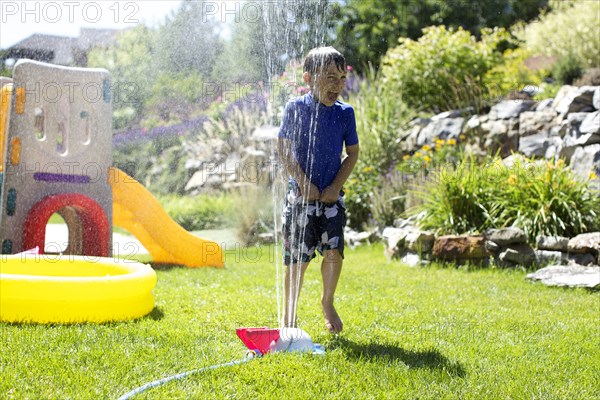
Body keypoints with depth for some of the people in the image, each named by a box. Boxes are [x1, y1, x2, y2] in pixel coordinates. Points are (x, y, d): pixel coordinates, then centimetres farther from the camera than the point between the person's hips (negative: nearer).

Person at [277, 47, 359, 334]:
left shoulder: (345, 113, 1)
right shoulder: (296, 108, -5)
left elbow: (352, 154, 7)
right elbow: (283, 148, -3)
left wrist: (336, 186, -4)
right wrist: (304, 183, -10)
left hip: (331, 195, 2)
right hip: (301, 194, -2)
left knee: (334, 251, -7)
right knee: (297, 258, 1)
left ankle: (327, 303, 19)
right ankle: (289, 316, 17)